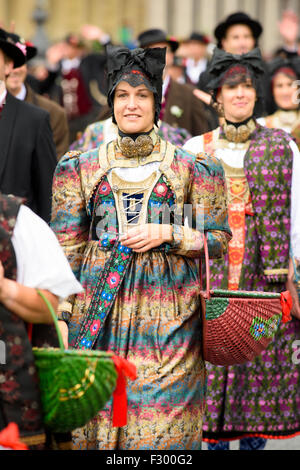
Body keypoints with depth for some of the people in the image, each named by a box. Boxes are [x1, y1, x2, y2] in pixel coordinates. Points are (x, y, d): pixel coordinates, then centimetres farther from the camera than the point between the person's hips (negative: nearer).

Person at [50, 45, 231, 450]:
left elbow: (218, 237, 6)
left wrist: (167, 234, -9)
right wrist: (62, 311, 0)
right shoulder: (82, 168, 8)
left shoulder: (190, 169, 4)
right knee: (99, 404, 1)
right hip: (98, 306, 1)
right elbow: (66, 246, 8)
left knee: (163, 411, -4)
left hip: (167, 309, -1)